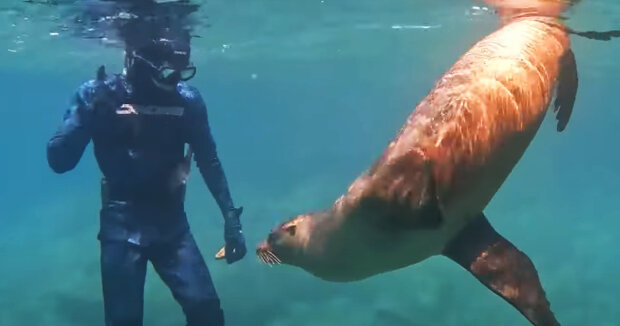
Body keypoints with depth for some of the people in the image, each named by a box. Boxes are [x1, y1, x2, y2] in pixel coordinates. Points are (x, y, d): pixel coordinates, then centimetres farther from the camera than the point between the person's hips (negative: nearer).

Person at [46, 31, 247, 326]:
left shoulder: (187, 100, -6)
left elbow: (209, 162, 4)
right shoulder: (99, 95, -10)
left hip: (171, 222, 2)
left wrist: (231, 218, 0)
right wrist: (89, 114, -27)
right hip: (122, 225, -2)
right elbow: (59, 161, -13)